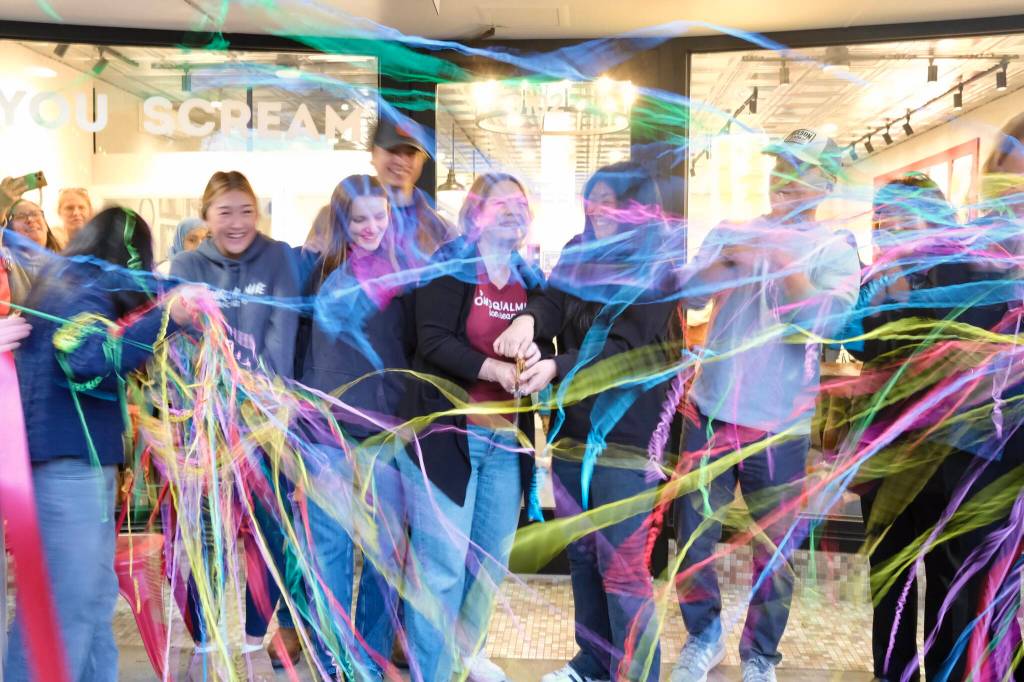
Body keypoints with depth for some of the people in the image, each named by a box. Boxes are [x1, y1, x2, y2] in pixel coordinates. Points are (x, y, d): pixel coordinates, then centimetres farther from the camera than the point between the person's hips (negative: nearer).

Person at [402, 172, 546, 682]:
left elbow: (542, 346, 9)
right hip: (446, 432, -5)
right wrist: (496, 369, -25)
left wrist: (536, 361, -14)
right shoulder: (448, 268, -4)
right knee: (441, 564, -4)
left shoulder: (531, 281, 12)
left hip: (507, 440, 6)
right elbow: (433, 341, -15)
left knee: (491, 559, 15)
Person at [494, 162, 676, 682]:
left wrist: (557, 368, -31)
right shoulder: (578, 253, 8)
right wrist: (528, 318, -30)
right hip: (572, 430, 7)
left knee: (621, 567, -2)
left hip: (624, 439, -6)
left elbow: (626, 346, -18)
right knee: (581, 556, 17)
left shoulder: (657, 269, -9)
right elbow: (553, 301, -7)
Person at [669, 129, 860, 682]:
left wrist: (786, 260, -25)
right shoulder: (731, 233, 7)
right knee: (694, 537, 8)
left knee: (774, 550, 9)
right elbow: (689, 291, -6)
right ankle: (704, 635, 32)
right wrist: (730, 258, -22)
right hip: (710, 412, 2)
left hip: (779, 426, -2)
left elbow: (825, 322, -16)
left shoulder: (835, 252, -1)